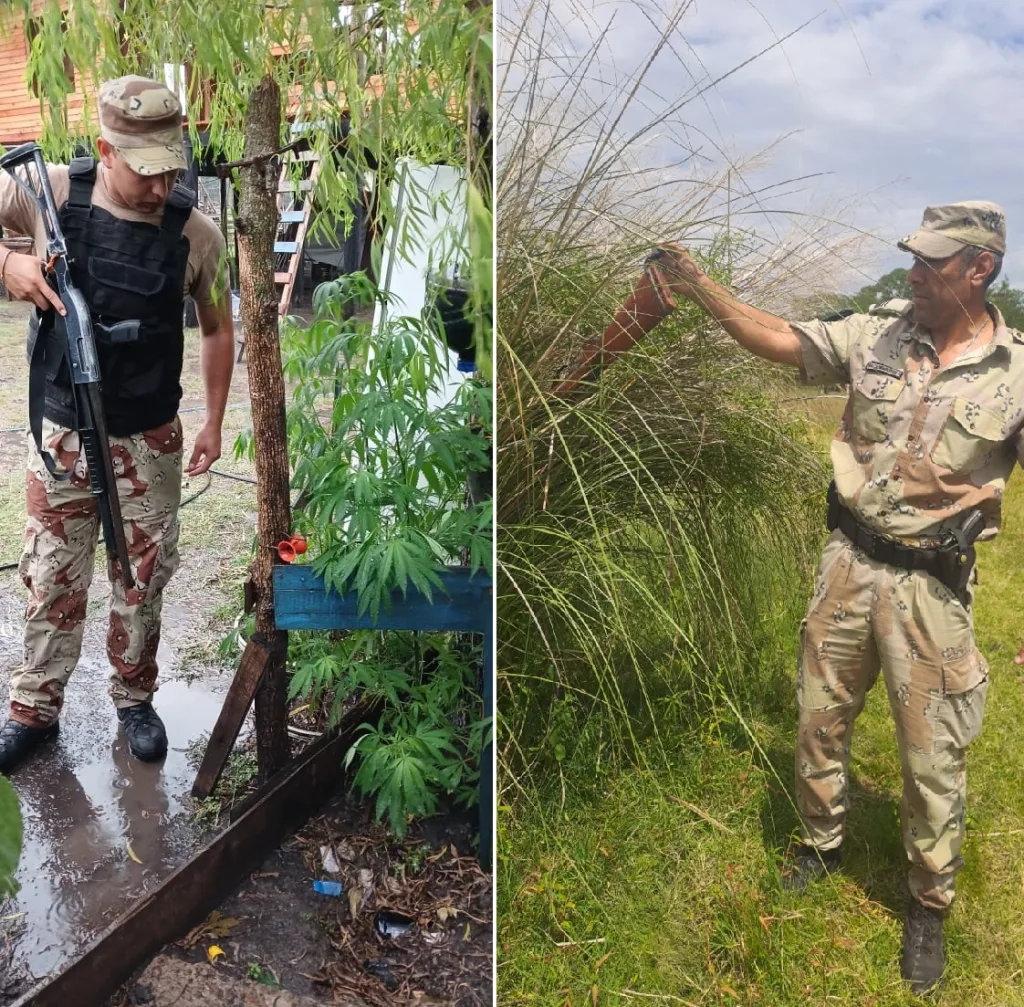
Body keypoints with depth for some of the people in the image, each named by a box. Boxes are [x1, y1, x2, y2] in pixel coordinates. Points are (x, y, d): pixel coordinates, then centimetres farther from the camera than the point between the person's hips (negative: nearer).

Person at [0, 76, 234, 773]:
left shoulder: (196, 233, -10)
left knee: (142, 583, 13)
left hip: (151, 444, 0)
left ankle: (135, 698, 35)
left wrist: (214, 422, 6)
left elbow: (218, 330, 3)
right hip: (62, 436, 0)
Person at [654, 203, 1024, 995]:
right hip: (849, 563, 3)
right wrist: (700, 287, -8)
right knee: (820, 720, 17)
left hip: (930, 584, -3)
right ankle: (822, 843, 43)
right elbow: (777, 340, 2)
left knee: (932, 756, 8)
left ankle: (930, 904, 31)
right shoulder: (876, 335, -3)